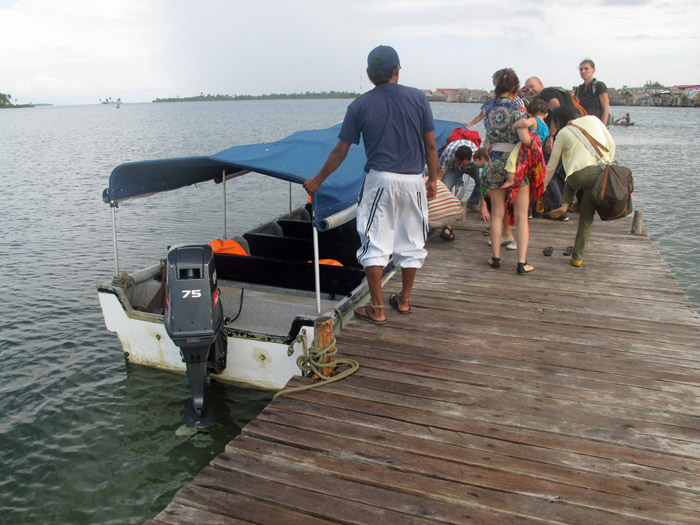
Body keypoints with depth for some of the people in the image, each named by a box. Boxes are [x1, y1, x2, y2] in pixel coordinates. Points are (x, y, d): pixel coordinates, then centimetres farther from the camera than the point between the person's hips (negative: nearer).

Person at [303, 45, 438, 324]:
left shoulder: (360, 105, -2)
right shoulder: (418, 98, 0)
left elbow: (340, 151, 2)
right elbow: (431, 145, 0)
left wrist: (317, 180, 13)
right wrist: (433, 179, 13)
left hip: (380, 180, -2)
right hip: (413, 180, 2)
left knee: (375, 244, 5)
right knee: (411, 242, 14)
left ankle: (376, 309, 9)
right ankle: (404, 300, 27)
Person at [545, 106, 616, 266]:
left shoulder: (563, 133, 15)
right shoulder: (593, 119, 22)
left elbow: (551, 164, 19)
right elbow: (611, 144, 17)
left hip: (580, 174, -2)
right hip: (600, 173, 2)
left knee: (571, 182, 39)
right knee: (587, 217, 14)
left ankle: (565, 205, 14)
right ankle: (578, 257, 15)